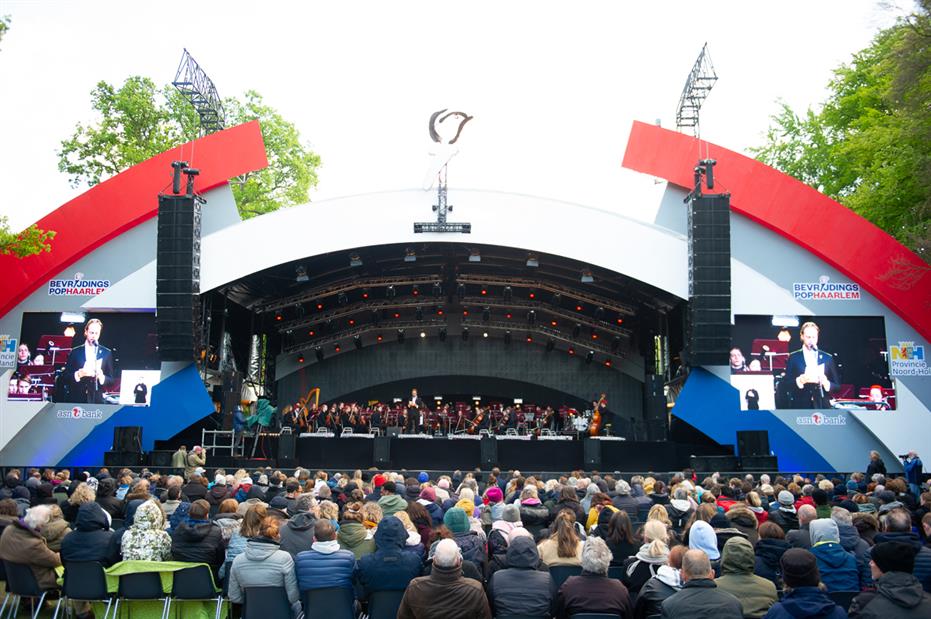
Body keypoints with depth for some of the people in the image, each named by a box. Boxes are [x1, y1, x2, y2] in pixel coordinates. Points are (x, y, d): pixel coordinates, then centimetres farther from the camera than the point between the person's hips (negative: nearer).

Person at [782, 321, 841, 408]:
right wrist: (800, 380, -18)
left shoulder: (827, 358, 9)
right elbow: (786, 384, 1)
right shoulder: (794, 358, 5)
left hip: (822, 407, 1)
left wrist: (826, 383, -13)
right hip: (801, 407, -1)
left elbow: (837, 386, 8)